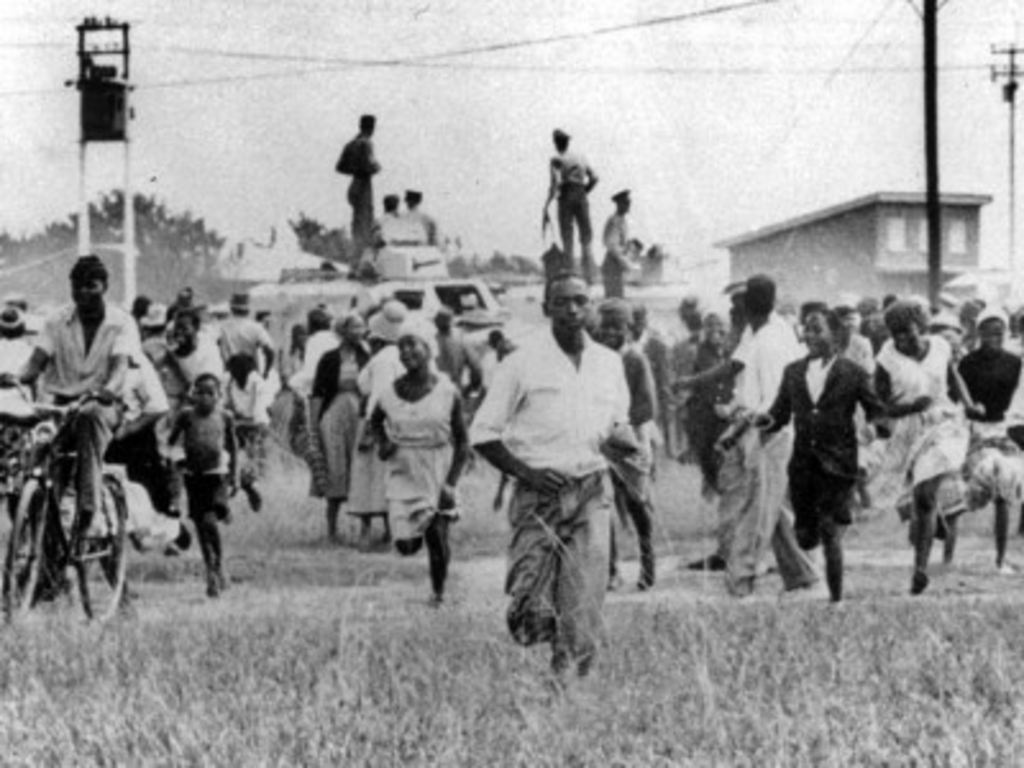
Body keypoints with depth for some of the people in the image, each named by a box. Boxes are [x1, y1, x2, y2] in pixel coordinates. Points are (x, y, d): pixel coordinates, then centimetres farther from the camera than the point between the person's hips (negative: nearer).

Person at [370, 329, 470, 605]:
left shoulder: (447, 393, -7)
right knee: (406, 545, -5)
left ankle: (438, 590, 20)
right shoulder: (390, 394, -3)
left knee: (437, 538, -7)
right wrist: (382, 443, -2)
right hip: (404, 475, 1)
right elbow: (375, 421, 20)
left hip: (439, 473, -1)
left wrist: (452, 483, -11)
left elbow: (462, 442, -2)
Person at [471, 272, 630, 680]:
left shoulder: (609, 363, 11)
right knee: (532, 609, -9)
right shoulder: (522, 363, -1)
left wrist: (623, 438, -2)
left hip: (591, 492, 2)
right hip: (539, 494, -2)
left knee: (584, 607, -7)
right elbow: (483, 433, 1)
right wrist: (525, 472, -11)